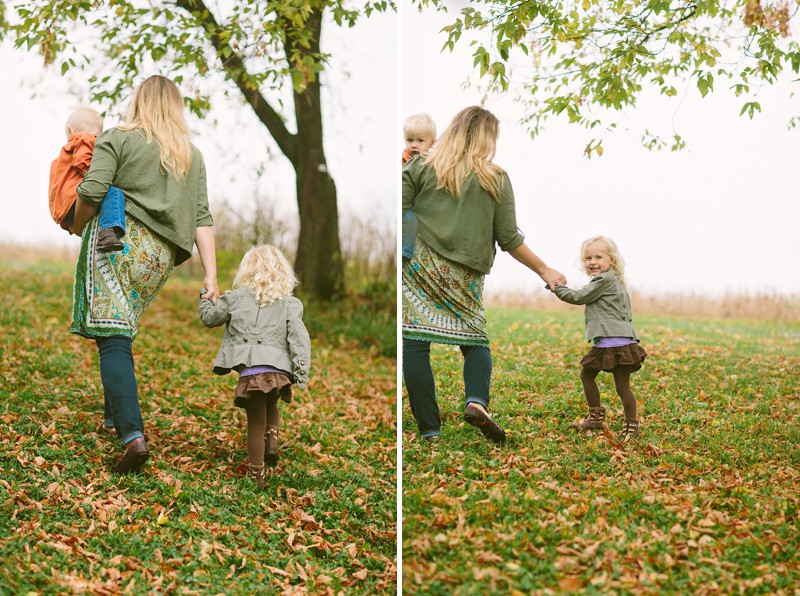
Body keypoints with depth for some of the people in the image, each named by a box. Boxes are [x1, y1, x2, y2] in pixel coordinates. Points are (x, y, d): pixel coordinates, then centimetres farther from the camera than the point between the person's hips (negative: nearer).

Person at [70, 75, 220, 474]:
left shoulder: (117, 139, 4)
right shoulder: (192, 155, 17)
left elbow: (92, 191, -9)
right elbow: (201, 219, 9)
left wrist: (77, 228, 11)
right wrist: (211, 278, 4)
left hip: (116, 240, -5)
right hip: (160, 256, 5)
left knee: (113, 340, -10)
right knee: (120, 334, 19)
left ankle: (132, 434, -22)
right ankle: (116, 413, 23)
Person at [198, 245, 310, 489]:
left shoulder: (236, 298, 11)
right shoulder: (290, 304, 11)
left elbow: (209, 317, 23)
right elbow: (299, 338, 0)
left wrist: (205, 298, 43)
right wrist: (301, 373, 0)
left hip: (251, 372, -1)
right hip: (279, 371, 1)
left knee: (256, 423, 10)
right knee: (270, 405, 32)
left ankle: (257, 475, 16)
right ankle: (272, 439, 10)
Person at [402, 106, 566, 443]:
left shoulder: (419, 167, 7)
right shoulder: (497, 179, 7)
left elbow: (398, 216, -1)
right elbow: (509, 239, 8)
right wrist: (544, 271, 18)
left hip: (419, 265, -1)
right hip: (465, 276, 1)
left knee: (414, 342, -1)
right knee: (476, 341, 16)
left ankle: (430, 429, -5)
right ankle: (476, 401, -10)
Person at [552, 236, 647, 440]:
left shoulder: (604, 280, -10)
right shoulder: (611, 281, 20)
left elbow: (579, 297, -6)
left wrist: (558, 288, 6)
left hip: (618, 343, -10)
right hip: (605, 344, 10)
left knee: (622, 386, -2)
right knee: (586, 374, 13)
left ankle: (632, 427, 5)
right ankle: (596, 418, 19)